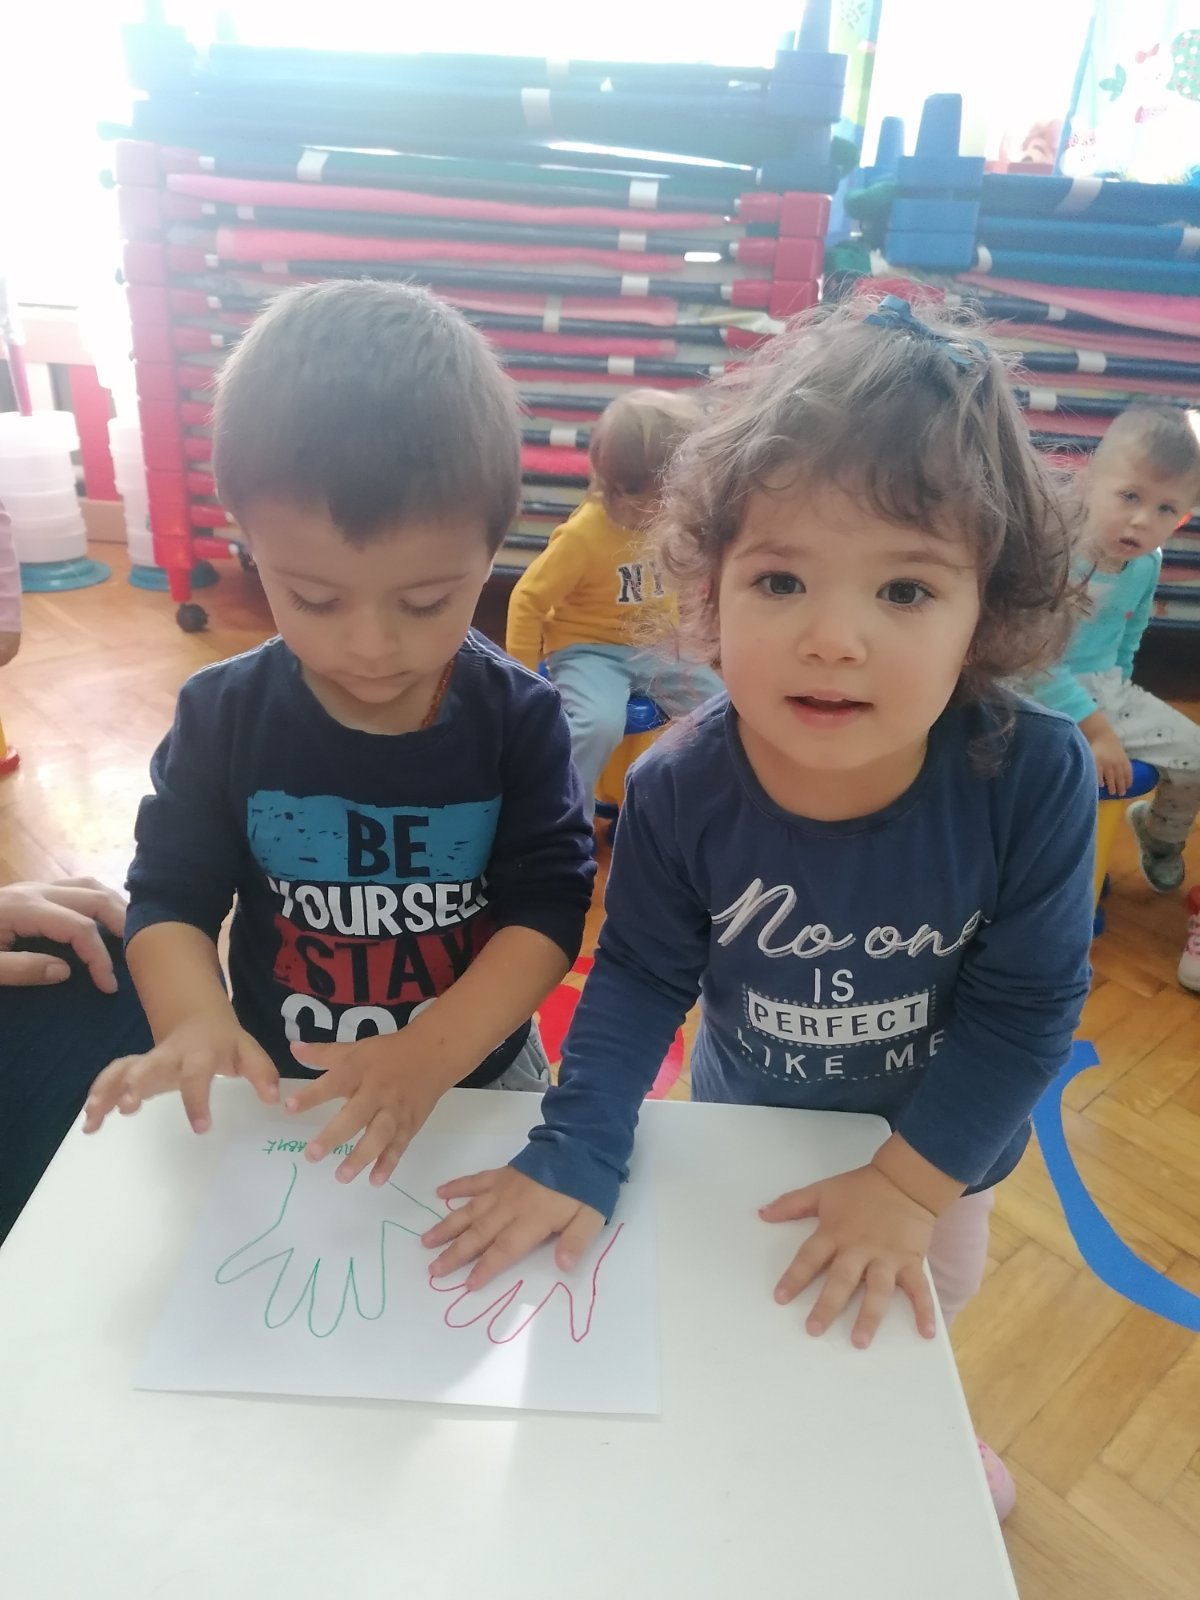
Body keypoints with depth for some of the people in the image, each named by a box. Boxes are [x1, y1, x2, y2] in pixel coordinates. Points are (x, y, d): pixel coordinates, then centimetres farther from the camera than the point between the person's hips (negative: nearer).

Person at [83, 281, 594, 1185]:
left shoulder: (520, 719, -16)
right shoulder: (222, 714, -12)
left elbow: (550, 905, -17)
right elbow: (171, 897, -7)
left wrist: (433, 1053, -31)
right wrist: (197, 1022, -28)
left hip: (480, 1083, -1)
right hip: (284, 1094, 1)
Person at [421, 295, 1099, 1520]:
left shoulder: (1033, 778, -33)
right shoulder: (677, 790, -30)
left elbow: (1027, 1005, -22)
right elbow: (640, 975, -17)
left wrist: (911, 1183, -23)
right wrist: (575, 1155, -24)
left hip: (941, 1140, 1)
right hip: (745, 1126, 0)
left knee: (919, 1316, 33)